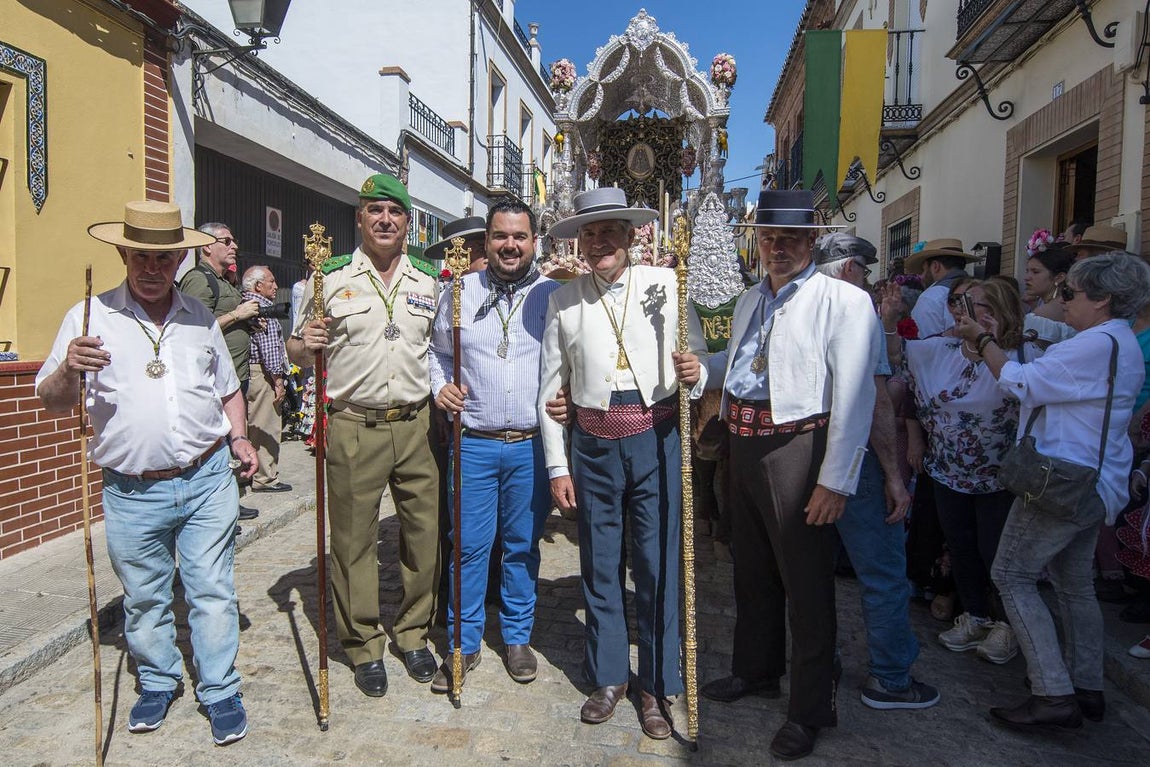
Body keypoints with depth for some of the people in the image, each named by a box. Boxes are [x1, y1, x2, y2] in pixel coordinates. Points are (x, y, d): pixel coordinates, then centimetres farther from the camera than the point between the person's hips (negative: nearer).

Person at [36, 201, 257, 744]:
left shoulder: (200, 319, 10)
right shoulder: (89, 318, 1)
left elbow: (228, 390, 21)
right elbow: (52, 402, -1)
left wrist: (238, 436, 5)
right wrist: (68, 369, -23)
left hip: (207, 481, 1)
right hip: (131, 494, -1)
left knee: (212, 591, 5)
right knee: (143, 599, 13)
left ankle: (220, 692, 19)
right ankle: (157, 683, 35)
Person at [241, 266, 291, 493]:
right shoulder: (264, 307, -12)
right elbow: (269, 347, -17)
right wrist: (278, 379, -15)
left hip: (244, 371, 9)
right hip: (261, 373, -9)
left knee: (250, 425, 16)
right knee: (266, 427, -3)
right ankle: (265, 478, 3)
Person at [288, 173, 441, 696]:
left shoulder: (428, 282, 10)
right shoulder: (331, 278, 2)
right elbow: (298, 350, 6)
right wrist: (304, 344, -16)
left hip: (415, 425, 3)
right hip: (353, 429, -2)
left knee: (424, 533, 8)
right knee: (353, 540, 5)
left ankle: (413, 634, 28)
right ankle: (364, 647, 23)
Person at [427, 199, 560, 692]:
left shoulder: (553, 295, 2)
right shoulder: (460, 292, 5)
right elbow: (438, 351, 17)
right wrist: (440, 387, -1)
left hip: (532, 445, 0)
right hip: (473, 443, 1)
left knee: (523, 546, 12)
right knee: (468, 546, 5)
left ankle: (518, 637, 30)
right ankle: (463, 644, 22)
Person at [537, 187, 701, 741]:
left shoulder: (666, 284, -1)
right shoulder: (562, 301, 3)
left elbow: (697, 358, 6)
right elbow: (550, 390, 5)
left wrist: (695, 371, -18)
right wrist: (558, 467, 3)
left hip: (656, 440, -1)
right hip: (594, 444, 2)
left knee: (657, 563, 5)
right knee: (599, 564, 12)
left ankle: (657, 685, 24)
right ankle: (609, 677, 31)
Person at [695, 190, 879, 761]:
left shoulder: (843, 300, -11)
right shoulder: (750, 302, 15)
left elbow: (854, 396, -17)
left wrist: (836, 480, -20)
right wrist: (701, 370, 7)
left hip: (798, 447, -8)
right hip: (744, 445, 8)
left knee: (807, 584, 5)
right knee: (752, 570, 21)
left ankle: (810, 710, 23)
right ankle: (756, 670, 44)